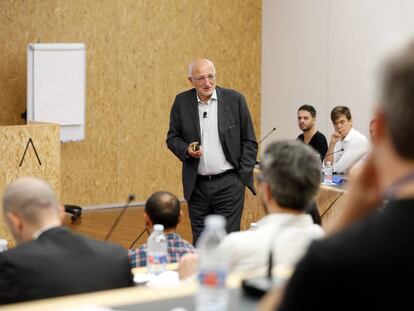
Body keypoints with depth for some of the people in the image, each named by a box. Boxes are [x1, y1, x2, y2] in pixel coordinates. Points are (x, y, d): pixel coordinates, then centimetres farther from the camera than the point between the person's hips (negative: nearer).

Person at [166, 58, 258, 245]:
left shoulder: (235, 100, -2)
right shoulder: (182, 102, 3)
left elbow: (249, 141, 3)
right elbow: (172, 138, 10)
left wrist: (243, 175, -4)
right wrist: (186, 149, -12)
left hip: (228, 183, -2)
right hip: (197, 185, 3)